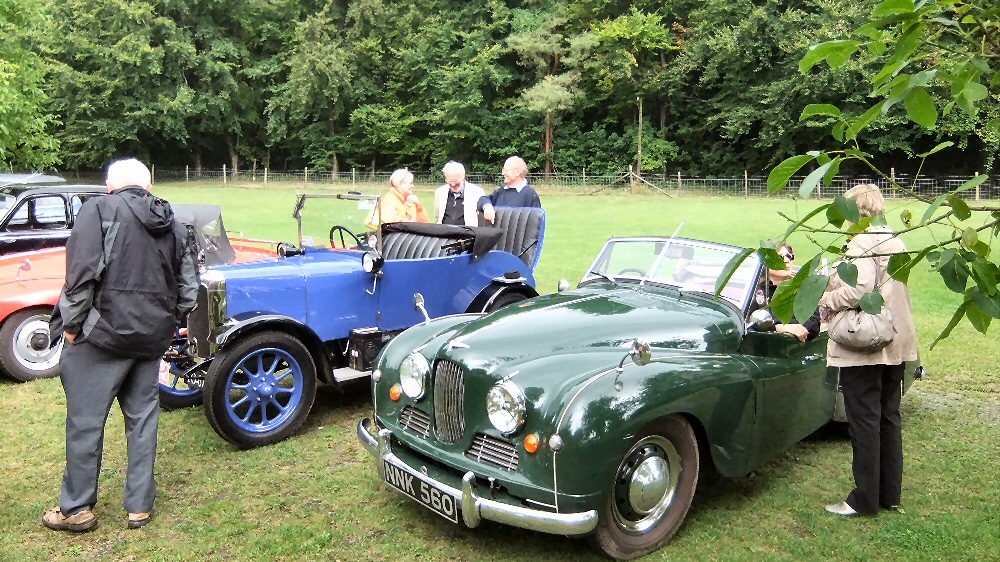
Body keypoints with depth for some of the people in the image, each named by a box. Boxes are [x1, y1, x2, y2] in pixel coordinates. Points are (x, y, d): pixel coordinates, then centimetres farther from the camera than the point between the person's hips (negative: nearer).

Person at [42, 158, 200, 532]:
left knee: (85, 421, 7)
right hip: (152, 339, 5)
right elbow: (189, 290, 11)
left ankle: (76, 509, 18)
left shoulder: (100, 209, -5)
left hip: (103, 333, -5)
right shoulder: (174, 225, 12)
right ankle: (140, 506, 20)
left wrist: (71, 324, -6)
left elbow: (83, 272, -15)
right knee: (143, 419, 12)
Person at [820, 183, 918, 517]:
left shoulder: (862, 243, -16)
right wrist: (835, 286, 13)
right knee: (889, 418, 16)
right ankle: (890, 494, 26)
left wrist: (827, 299, -11)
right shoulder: (896, 242, 12)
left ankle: (865, 500, 9)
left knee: (864, 422, 0)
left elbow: (858, 289, -28)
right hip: (896, 345, 9)